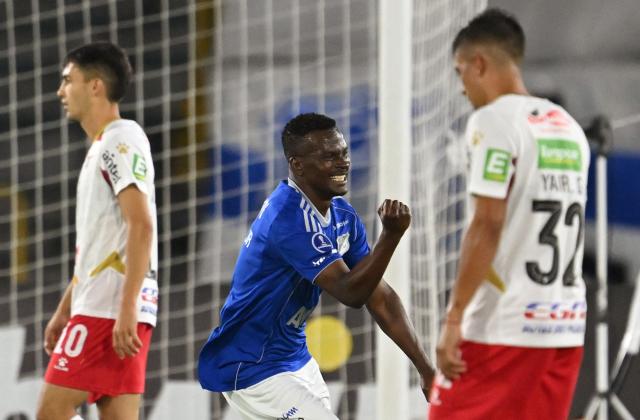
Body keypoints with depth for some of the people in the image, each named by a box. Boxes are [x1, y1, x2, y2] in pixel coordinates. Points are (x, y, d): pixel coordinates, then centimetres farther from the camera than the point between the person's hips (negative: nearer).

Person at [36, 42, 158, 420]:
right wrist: (65, 309, 26)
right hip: (98, 307, 10)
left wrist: (127, 307, -25)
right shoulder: (102, 147, 23)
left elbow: (141, 225, -18)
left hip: (109, 310, -10)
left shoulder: (122, 139, -8)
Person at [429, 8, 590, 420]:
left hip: (503, 328, -7)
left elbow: (487, 227, -16)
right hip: (566, 327, 7)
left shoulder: (494, 120, -8)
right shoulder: (569, 128, 15)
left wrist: (454, 318, -15)